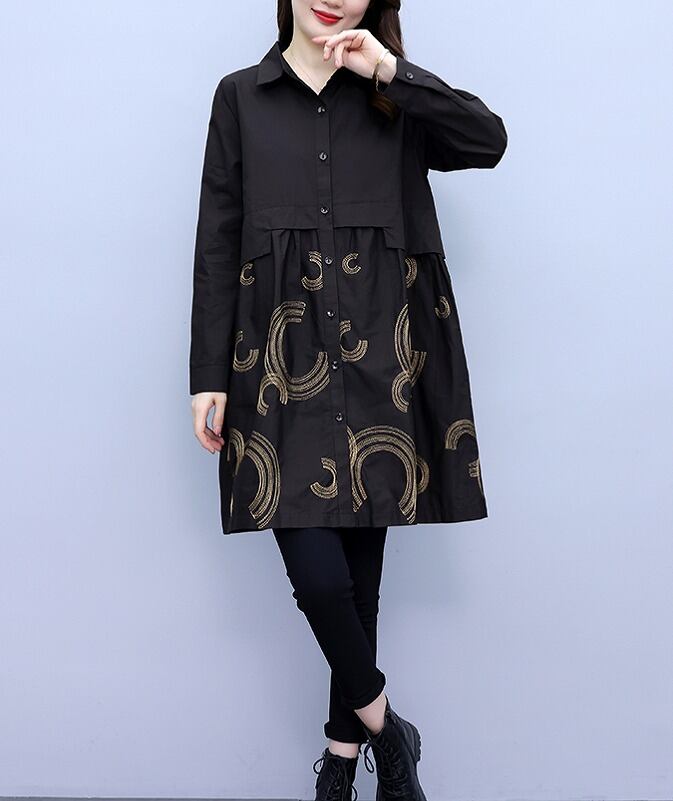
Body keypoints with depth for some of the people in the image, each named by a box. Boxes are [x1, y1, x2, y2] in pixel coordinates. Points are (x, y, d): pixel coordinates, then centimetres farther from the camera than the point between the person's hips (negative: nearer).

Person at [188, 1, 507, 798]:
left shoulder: (396, 99, 12)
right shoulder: (241, 96, 9)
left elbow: (489, 142, -5)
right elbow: (217, 244, 5)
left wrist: (390, 73, -8)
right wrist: (209, 377, 0)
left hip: (379, 363, 1)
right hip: (281, 364, -1)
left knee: (361, 565, 7)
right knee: (315, 572, -9)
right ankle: (381, 724, 17)